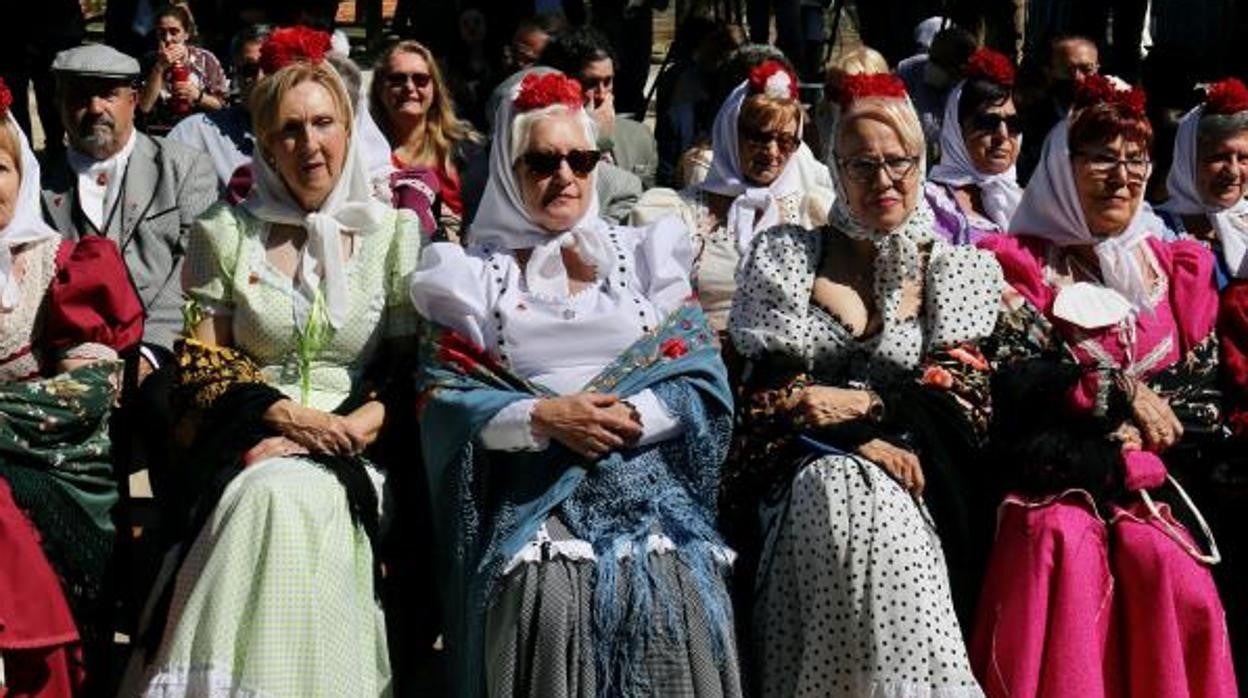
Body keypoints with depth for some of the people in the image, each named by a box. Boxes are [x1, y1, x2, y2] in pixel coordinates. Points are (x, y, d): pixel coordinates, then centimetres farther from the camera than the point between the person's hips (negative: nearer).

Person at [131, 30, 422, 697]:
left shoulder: (395, 233, 8)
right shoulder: (225, 232, 8)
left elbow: (409, 365, 5)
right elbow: (201, 362, 4)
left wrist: (359, 425, -14)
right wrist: (290, 415, -12)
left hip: (356, 445, 0)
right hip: (251, 439, 0)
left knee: (296, 497, -34)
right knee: (277, 495, -35)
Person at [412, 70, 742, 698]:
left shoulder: (644, 255, 16)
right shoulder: (473, 275, 13)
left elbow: (705, 383, 7)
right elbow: (441, 399, 2)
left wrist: (626, 418, -10)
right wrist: (543, 417, -12)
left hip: (648, 476, 1)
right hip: (530, 492, -1)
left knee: (675, 590, -23)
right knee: (545, 597, -27)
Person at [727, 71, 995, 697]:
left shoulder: (961, 271, 14)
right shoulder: (784, 255, 12)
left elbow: (958, 405, 3)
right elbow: (765, 388, 2)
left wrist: (858, 404, -9)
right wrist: (865, 441, -11)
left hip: (908, 481, 0)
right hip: (810, 475, 0)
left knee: (878, 511, -37)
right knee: (844, 494, -36)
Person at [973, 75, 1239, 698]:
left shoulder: (1176, 270, 19)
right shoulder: (1021, 265, 7)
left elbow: (1204, 399, 12)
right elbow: (1009, 379, -7)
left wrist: (1141, 437, -6)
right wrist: (1116, 391, -16)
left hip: (1148, 489, 3)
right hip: (1051, 488, -2)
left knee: (1173, 573, -28)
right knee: (1063, 551, -34)